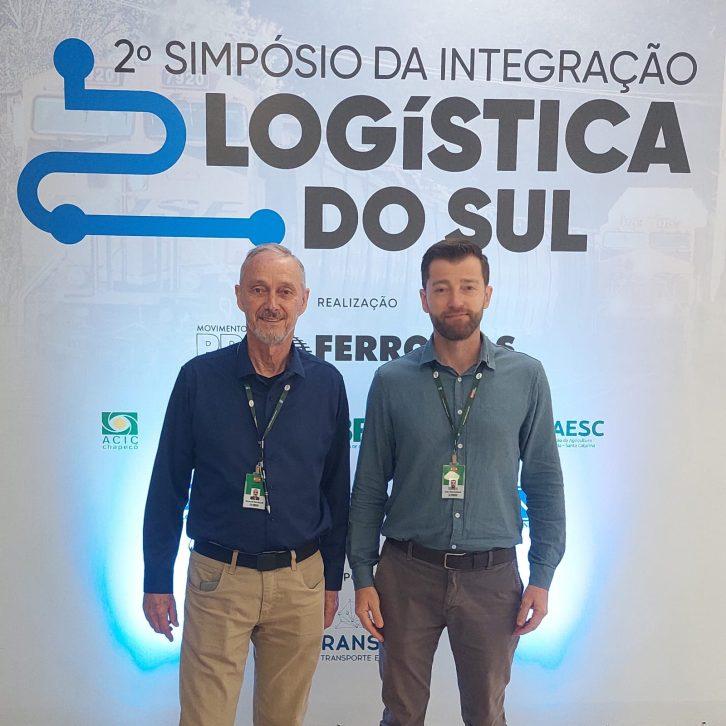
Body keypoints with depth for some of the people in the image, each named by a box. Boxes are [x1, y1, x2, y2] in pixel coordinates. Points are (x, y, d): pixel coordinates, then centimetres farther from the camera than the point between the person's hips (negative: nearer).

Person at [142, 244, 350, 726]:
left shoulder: (327, 384, -2)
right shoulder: (199, 377, -6)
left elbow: (337, 490, 5)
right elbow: (168, 487, 0)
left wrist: (332, 578, 8)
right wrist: (157, 581, 2)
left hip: (300, 579, 2)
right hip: (217, 577, -1)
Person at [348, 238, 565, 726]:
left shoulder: (526, 377, -3)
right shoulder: (392, 380, -3)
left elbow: (544, 482, 2)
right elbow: (370, 488, 1)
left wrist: (542, 576, -1)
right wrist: (363, 577, -1)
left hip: (492, 577, 1)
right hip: (408, 573, 0)